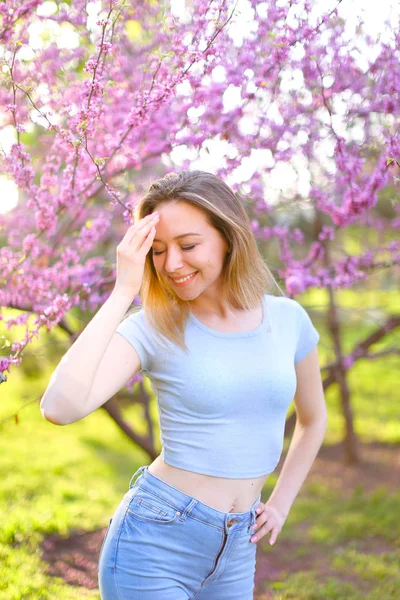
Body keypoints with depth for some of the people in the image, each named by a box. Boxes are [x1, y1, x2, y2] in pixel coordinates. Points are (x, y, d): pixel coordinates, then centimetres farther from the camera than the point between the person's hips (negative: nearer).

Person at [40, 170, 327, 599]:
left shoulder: (288, 319, -1)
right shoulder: (152, 329, -11)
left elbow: (313, 419, 17)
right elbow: (60, 407, -28)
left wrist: (281, 504, 10)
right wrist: (123, 291, -25)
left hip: (235, 553, 4)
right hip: (154, 546, -4)